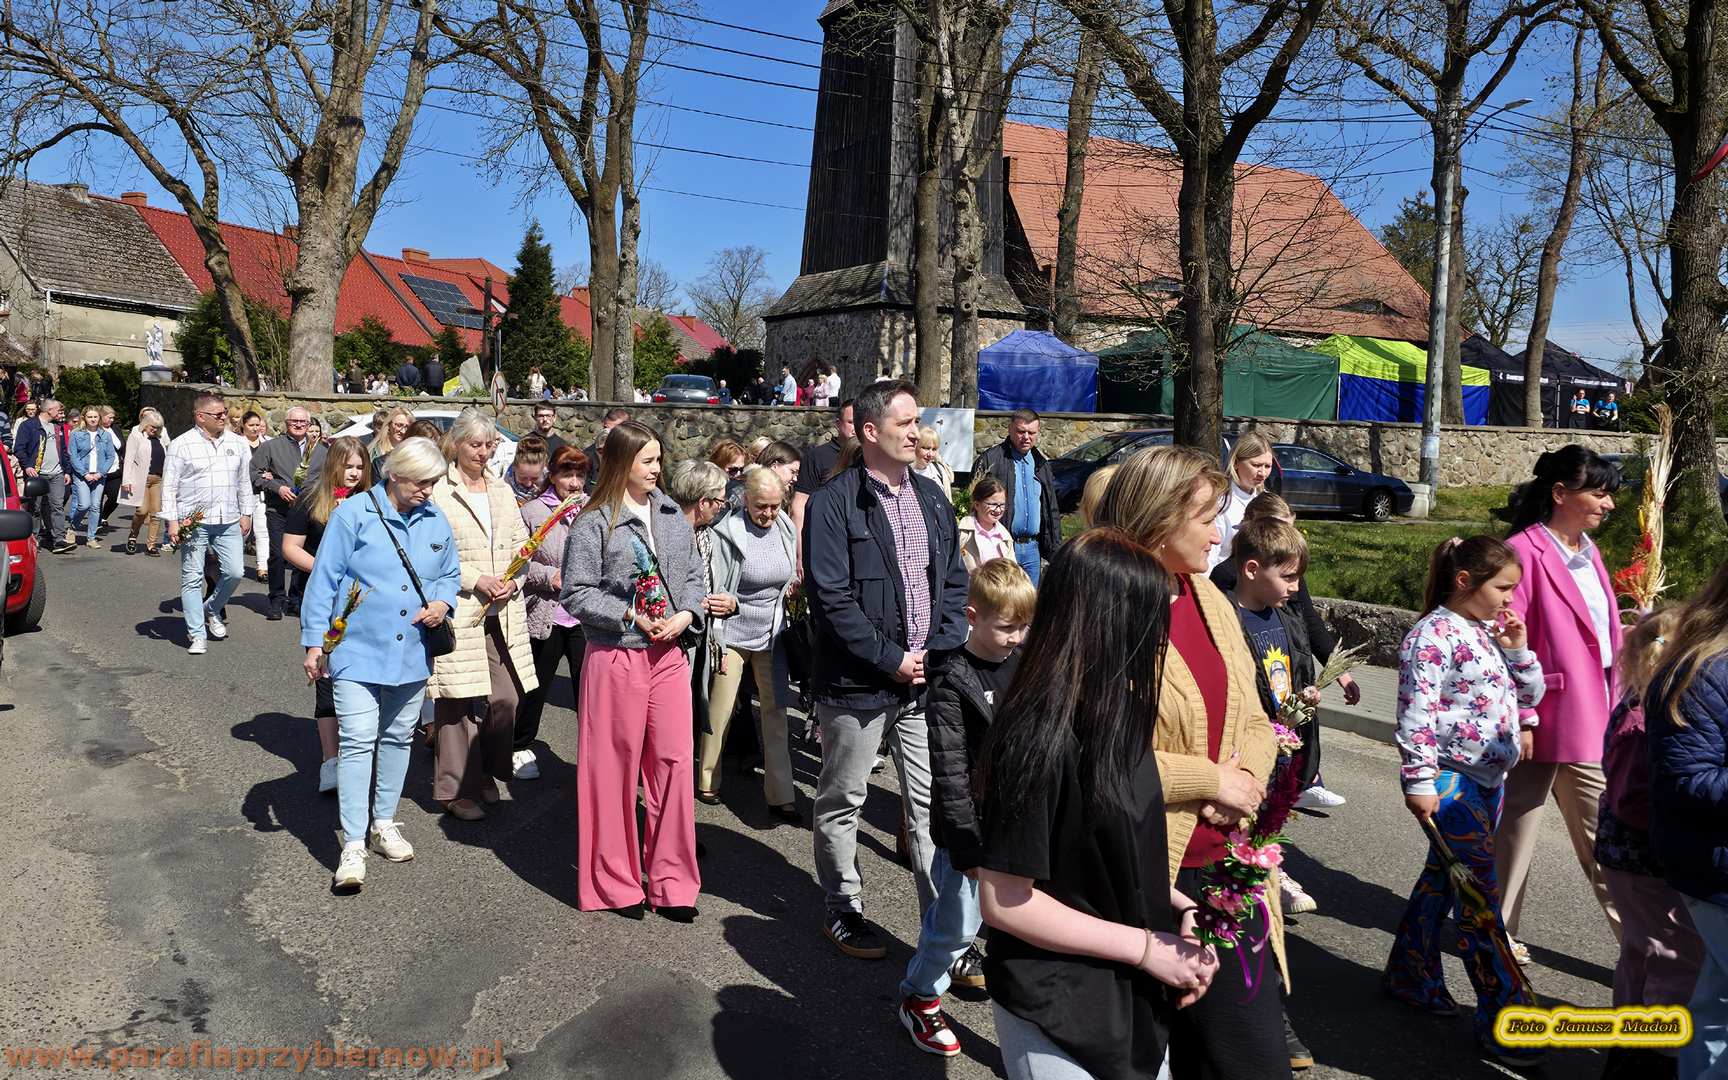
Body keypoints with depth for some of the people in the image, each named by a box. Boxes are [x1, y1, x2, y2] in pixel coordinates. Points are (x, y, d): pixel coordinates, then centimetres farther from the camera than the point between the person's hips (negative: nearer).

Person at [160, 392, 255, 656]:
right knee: (192, 578, 0)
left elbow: (244, 482, 17)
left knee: (234, 572, 0)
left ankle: (212, 610, 29)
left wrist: (246, 513, 12)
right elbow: (169, 486, -2)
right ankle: (197, 635, 7)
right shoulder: (181, 444, -2)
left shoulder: (238, 443, 10)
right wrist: (172, 521, -8)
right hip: (193, 522, -3)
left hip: (229, 522, 3)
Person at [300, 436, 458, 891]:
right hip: (358, 650, -5)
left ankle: (383, 822, 32)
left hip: (411, 653, 5)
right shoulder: (353, 513, -9)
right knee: (357, 741, -9)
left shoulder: (435, 521, 5)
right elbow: (324, 580, -7)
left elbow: (450, 574, 16)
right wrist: (314, 642, -8)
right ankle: (353, 845, -3)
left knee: (397, 738, 16)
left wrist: (442, 602, -6)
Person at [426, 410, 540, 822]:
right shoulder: (438, 493, -5)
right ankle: (457, 788, 12)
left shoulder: (502, 491, 15)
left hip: (503, 614, 5)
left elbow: (521, 544, 16)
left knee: (506, 698, 5)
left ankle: (486, 773, 25)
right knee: (459, 702, -2)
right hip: (458, 613, -5)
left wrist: (512, 580, -2)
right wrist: (476, 580, -15)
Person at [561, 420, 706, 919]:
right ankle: (615, 881, 20)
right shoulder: (593, 523, -7)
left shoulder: (672, 515, 9)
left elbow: (692, 574, 13)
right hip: (615, 657, -4)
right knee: (615, 766, 5)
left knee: (673, 761, 4)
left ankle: (671, 880, 15)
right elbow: (577, 593, -8)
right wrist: (631, 616, -14)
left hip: (669, 654, 4)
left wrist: (686, 614, -5)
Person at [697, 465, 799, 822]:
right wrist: (715, 642, -13)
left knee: (776, 711, 5)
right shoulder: (727, 533, -15)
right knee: (720, 711, 6)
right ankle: (707, 782, 25)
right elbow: (714, 592, -11)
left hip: (771, 633, 4)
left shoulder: (786, 528, 0)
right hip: (733, 633, -4)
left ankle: (780, 796, 11)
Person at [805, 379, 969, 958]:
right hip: (857, 682, -5)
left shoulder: (931, 498, 10)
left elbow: (954, 583, 12)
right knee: (842, 801, 11)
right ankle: (843, 910, 30)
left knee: (933, 803, 8)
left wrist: (940, 651, -1)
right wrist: (891, 659, -15)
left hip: (926, 676, 5)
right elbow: (832, 597, -16)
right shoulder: (833, 503, -10)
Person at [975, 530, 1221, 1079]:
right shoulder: (1040, 740, -27)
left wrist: (1180, 907, -4)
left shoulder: (1116, 714, -2)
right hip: (1058, 1015, -7)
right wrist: (1145, 948, -17)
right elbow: (1003, 902, -23)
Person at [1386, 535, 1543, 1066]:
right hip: (1449, 782, -9)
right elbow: (1416, 715, -20)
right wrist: (1419, 781, -21)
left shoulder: (1489, 631, 12)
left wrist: (1518, 648, 2)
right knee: (1481, 894, -5)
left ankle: (1410, 974, 32)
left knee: (1443, 875, 18)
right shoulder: (1434, 635, -15)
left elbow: (1530, 694, 18)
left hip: (1488, 779, 9)